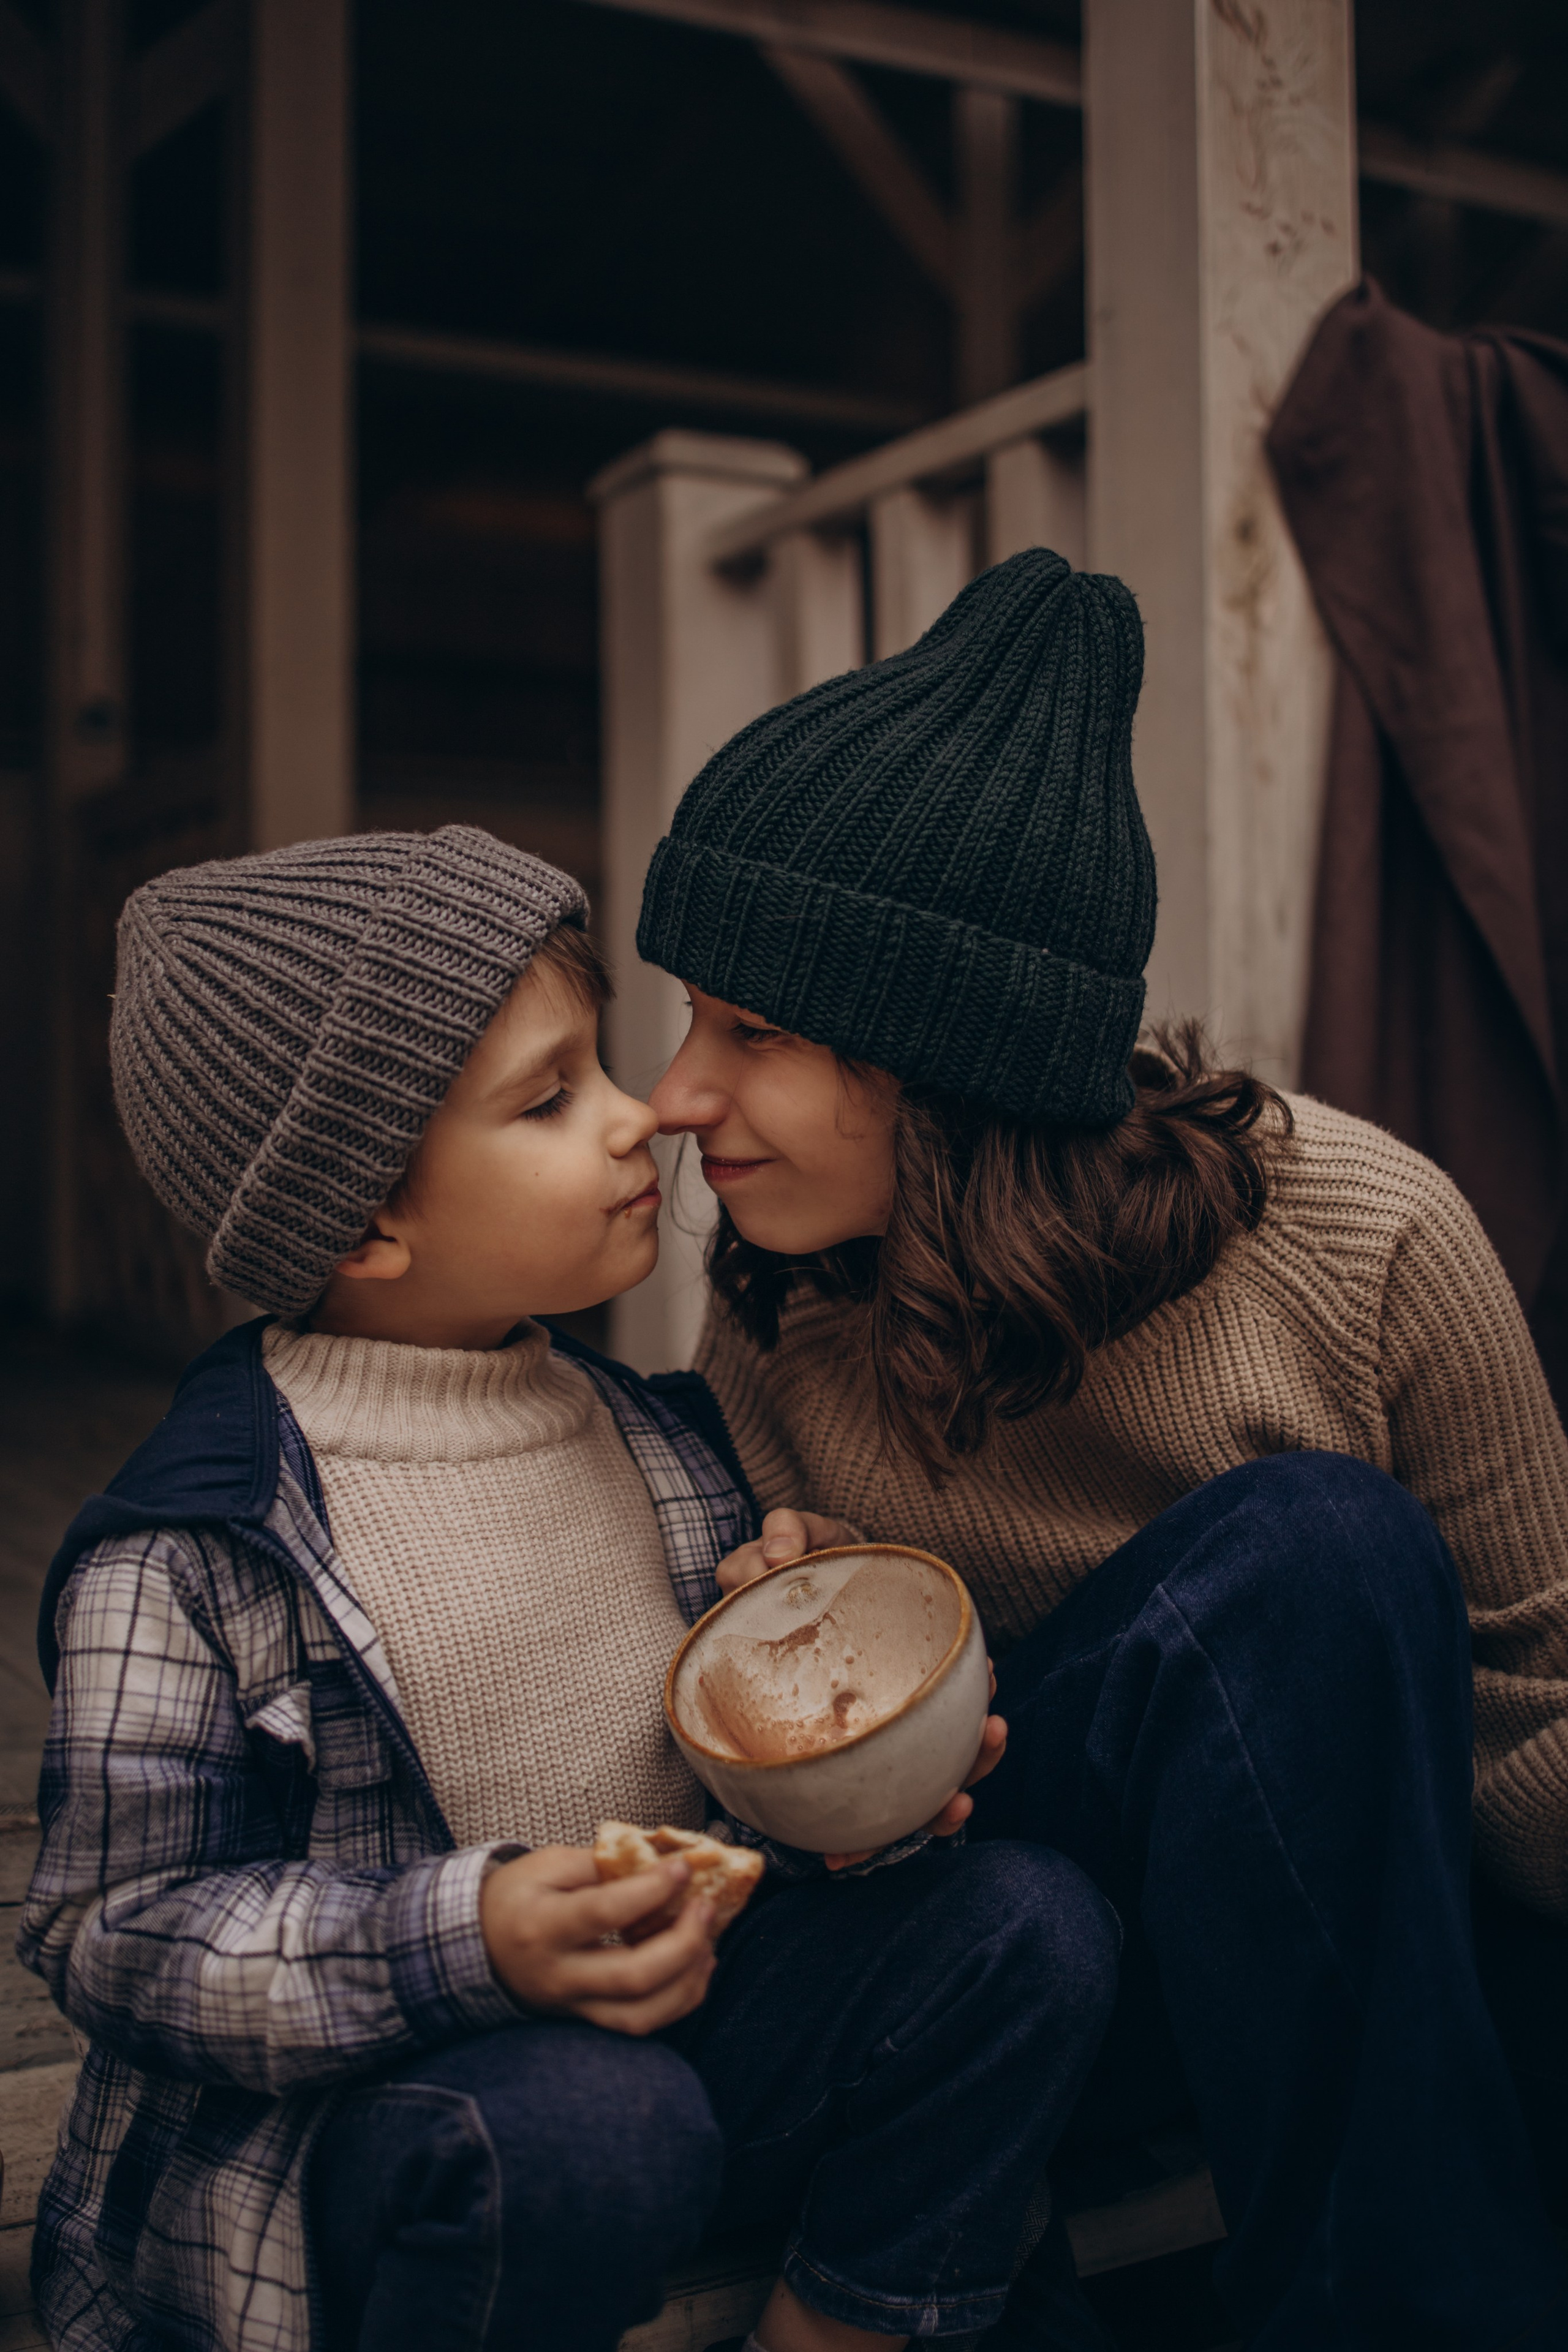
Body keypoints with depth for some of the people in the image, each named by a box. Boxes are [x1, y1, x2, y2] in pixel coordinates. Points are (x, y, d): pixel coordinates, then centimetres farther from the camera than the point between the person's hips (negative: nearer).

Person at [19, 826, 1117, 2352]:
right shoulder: (185, 1557, -16)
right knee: (587, 2119, -37)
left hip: (676, 2008, 6)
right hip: (345, 2105, -5)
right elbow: (112, 1930, -15)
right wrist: (465, 1942, -29)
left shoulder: (649, 1433, 4)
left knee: (1031, 1922, -11)